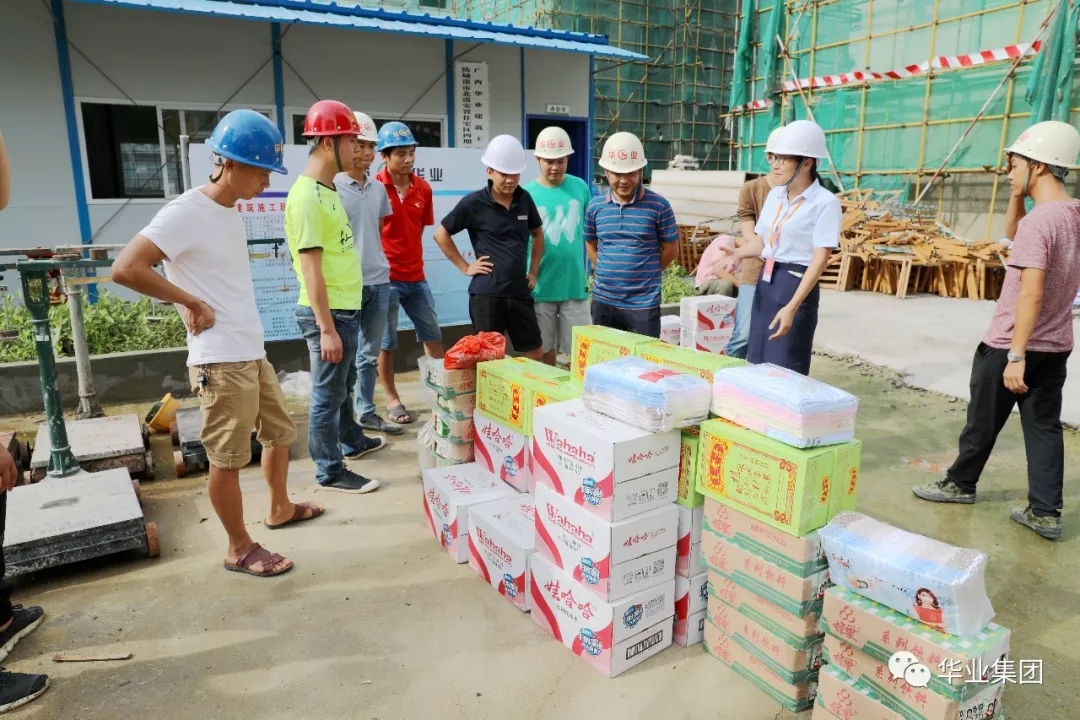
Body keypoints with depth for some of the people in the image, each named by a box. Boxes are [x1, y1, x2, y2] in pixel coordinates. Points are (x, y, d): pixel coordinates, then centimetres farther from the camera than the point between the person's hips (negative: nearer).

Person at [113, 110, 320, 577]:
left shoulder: (230, 210, 11)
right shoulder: (186, 213, -16)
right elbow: (125, 269, -23)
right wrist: (191, 303, -15)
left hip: (253, 352, 9)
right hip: (220, 361, -9)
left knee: (279, 432, 21)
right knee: (227, 459, 3)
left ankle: (280, 509, 41)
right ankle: (240, 549, 18)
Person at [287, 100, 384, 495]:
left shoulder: (327, 189, 11)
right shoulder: (306, 196, -19)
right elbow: (311, 268, -22)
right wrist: (326, 328, -22)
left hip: (346, 307, 9)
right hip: (328, 312, -9)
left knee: (343, 383, 24)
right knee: (328, 393, 3)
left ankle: (353, 441, 42)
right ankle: (330, 472, 16)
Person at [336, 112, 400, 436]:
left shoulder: (378, 188, 11)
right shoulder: (332, 187, -9)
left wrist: (378, 264, 16)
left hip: (379, 281, 6)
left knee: (370, 354, 14)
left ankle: (366, 412, 25)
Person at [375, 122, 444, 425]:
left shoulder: (423, 188, 5)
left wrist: (412, 259, 8)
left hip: (416, 277, 6)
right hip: (386, 278, -5)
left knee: (432, 334, 13)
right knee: (386, 342, 5)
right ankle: (392, 400, 17)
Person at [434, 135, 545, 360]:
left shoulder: (524, 199, 5)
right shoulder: (474, 202, -7)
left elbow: (537, 234, 21)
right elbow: (441, 234, 1)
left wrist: (534, 271, 13)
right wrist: (465, 267, -2)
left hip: (520, 292, 4)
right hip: (486, 294, -4)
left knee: (536, 355, 11)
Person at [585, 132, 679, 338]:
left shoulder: (659, 206, -8)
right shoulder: (595, 206, 3)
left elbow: (670, 249, 0)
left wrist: (645, 273, 4)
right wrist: (606, 271, 7)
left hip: (643, 304, -3)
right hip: (603, 301, 4)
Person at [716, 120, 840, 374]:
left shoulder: (825, 202, -13)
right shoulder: (775, 195, 9)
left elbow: (820, 259, -18)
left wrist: (792, 307, -27)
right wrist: (738, 254, -5)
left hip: (796, 285, -7)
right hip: (765, 282, 7)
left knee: (785, 371, -1)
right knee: (757, 364, 13)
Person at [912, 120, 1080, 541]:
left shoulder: (1038, 221, -22)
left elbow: (1031, 293, -27)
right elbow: (1016, 241, 23)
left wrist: (1016, 355, -26)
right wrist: (1017, 198, 9)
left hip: (1010, 344, -8)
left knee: (983, 420, 10)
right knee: (1044, 425, 11)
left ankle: (961, 483, 28)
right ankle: (1045, 512, 14)